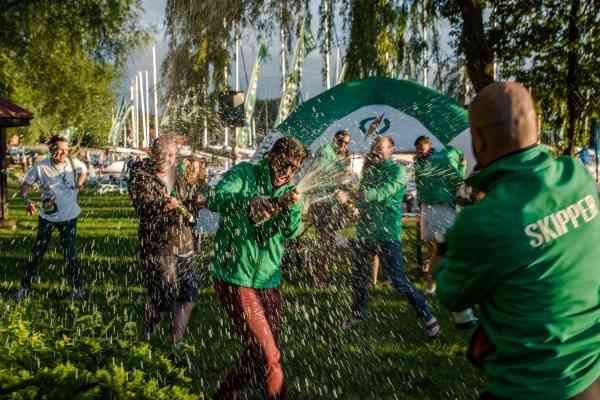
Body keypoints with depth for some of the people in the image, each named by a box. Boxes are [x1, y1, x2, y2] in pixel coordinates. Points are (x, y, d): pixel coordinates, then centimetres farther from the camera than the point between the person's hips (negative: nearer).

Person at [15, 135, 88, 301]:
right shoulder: (40, 167, -15)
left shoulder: (73, 163, -10)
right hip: (47, 217, 0)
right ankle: (24, 287, 18)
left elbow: (84, 171, 13)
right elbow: (25, 184, -9)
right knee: (37, 252, 3)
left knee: (70, 253, 4)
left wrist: (79, 184, -4)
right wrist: (28, 201, -27)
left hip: (69, 216, 0)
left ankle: (78, 288, 18)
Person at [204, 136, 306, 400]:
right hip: (235, 279, -6)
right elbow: (213, 200, -22)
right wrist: (247, 203, -39)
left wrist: (292, 208, -29)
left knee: (259, 352, 15)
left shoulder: (289, 190, 7)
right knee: (269, 355, -8)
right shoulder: (244, 175, -6)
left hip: (269, 281, 6)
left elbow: (291, 232, -9)